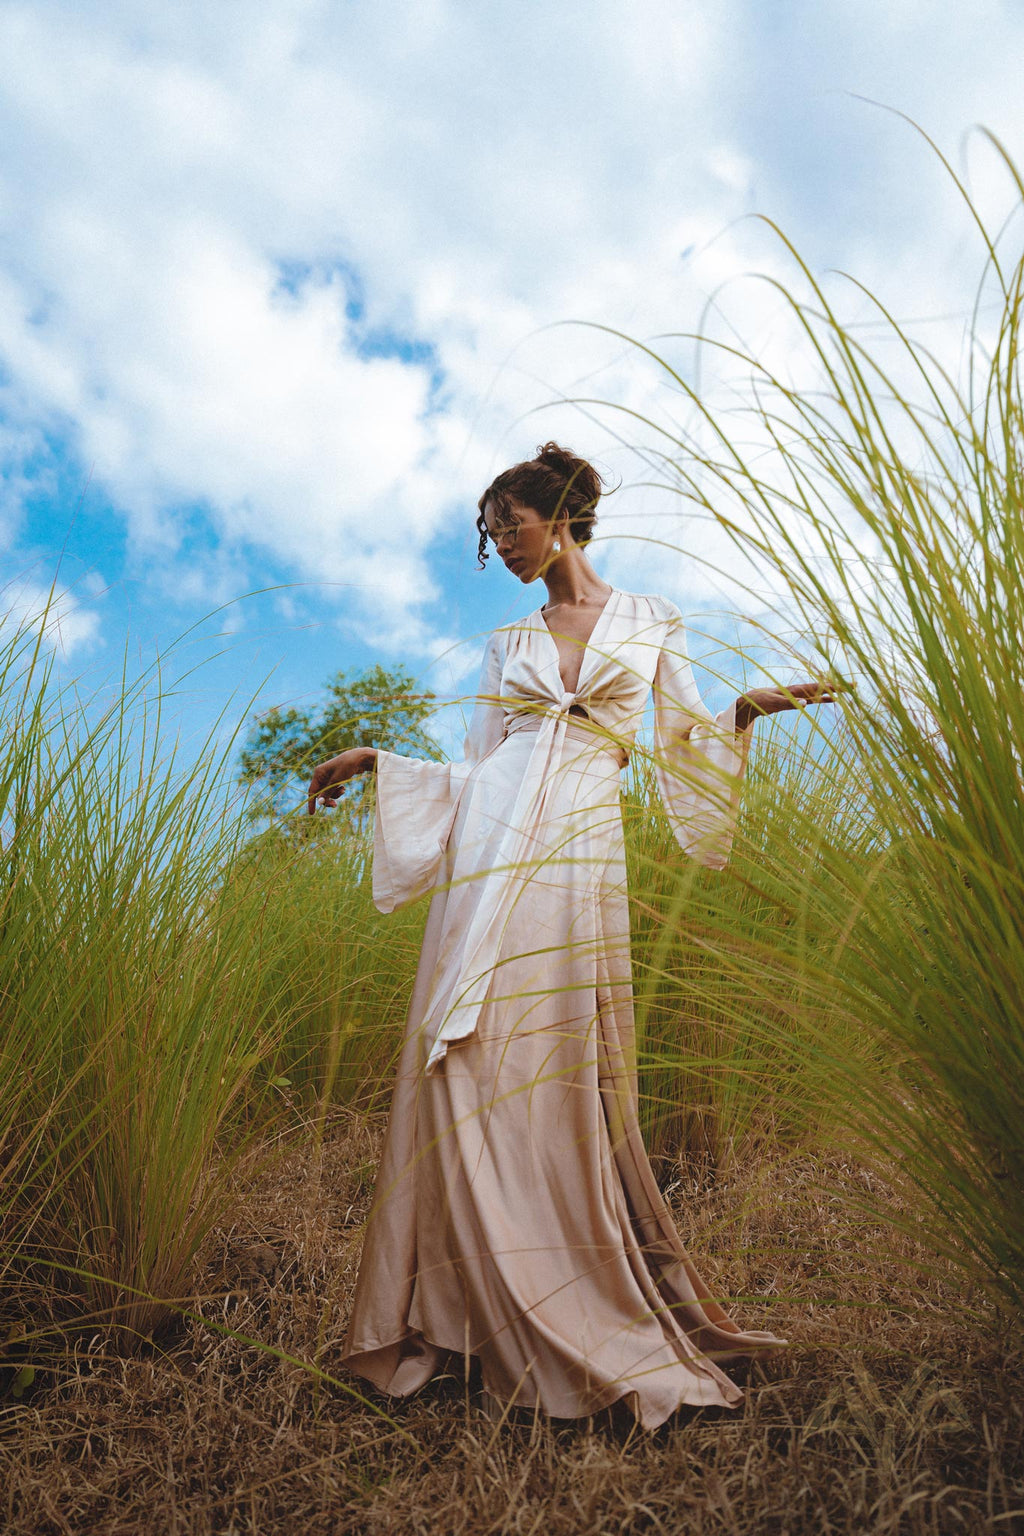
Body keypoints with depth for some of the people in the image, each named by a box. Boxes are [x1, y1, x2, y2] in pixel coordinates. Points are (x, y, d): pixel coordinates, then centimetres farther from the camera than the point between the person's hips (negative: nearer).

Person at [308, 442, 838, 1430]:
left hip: (579, 862, -3)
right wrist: (375, 761, 13)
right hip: (490, 862, 3)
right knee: (471, 1076, -1)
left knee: (563, 1080, -2)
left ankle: (583, 1320, 17)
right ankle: (492, 1310, 14)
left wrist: (744, 709, -4)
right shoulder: (508, 646, 19)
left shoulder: (649, 623, 14)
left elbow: (684, 742, 13)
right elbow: (476, 772, 17)